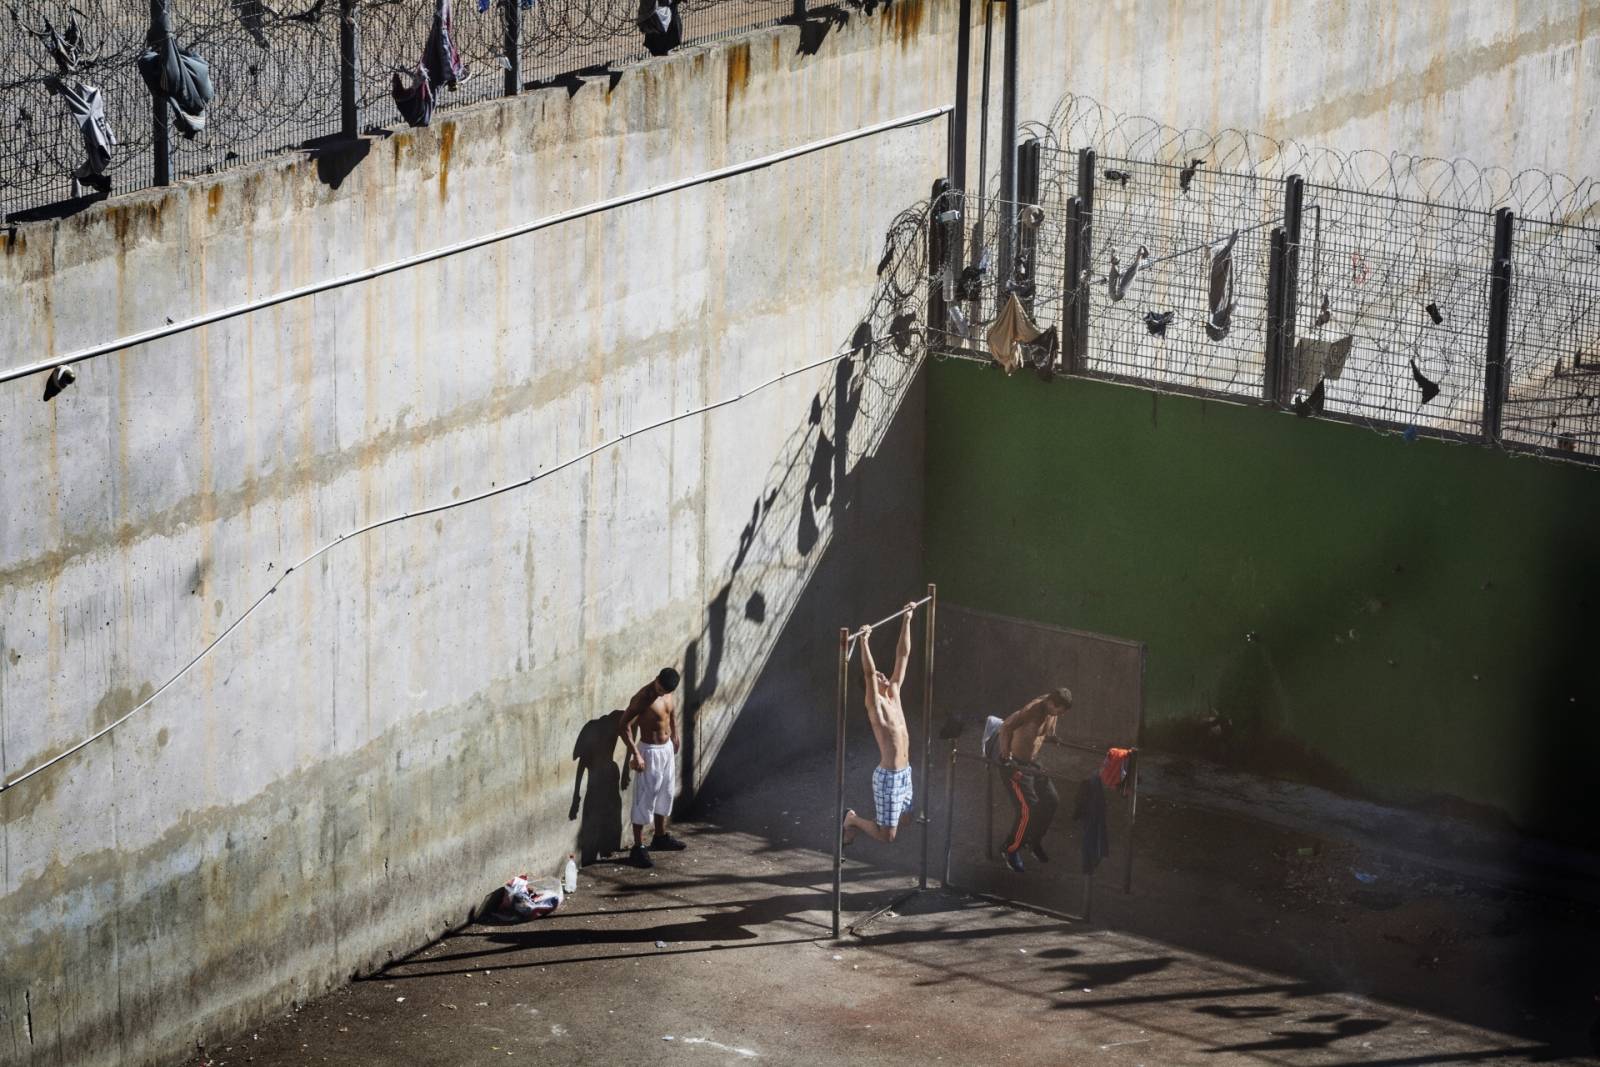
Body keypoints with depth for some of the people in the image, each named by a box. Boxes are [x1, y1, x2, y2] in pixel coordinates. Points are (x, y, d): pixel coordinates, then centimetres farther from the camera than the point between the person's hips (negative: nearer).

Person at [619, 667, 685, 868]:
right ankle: (638, 848, -2)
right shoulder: (642, 699, -23)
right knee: (645, 799, -5)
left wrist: (675, 743, 22)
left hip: (667, 749, 8)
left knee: (666, 793, 19)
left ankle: (660, 837, 36)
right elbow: (624, 726, -23)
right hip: (650, 752, -8)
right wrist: (636, 754, -27)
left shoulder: (670, 697, 0)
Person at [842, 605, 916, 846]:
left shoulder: (894, 693, 6)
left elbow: (902, 656, 7)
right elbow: (869, 673, -30)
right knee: (887, 837, -3)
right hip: (888, 777, -8)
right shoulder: (875, 704, -14)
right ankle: (852, 820, 19)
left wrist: (906, 621, 6)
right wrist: (864, 642, -40)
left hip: (905, 774, 8)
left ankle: (857, 821, 32)